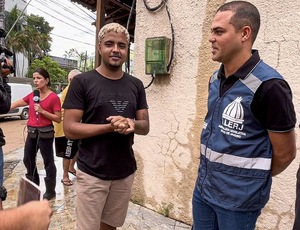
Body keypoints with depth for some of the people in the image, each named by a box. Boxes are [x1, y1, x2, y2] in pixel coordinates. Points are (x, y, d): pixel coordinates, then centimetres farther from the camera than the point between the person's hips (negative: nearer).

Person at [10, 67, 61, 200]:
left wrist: (42, 111, -20)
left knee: (48, 162, 4)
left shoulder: (53, 97, -12)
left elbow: (58, 119, -12)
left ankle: (50, 191, 19)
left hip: (45, 133, -7)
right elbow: (15, 104, 14)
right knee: (28, 160, 18)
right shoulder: (32, 95, 7)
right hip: (31, 132, 7)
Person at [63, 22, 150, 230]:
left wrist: (132, 124, -18)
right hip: (92, 173, -4)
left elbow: (145, 126, 5)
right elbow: (70, 129, -12)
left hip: (126, 172, 4)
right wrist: (110, 127, -22)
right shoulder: (82, 82, -9)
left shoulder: (136, 85, 4)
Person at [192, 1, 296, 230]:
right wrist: (211, 174, 12)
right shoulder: (215, 79, 2)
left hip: (239, 198, -6)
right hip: (203, 187, 6)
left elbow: (285, 153, -11)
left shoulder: (268, 86, -20)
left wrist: (252, 179, 3)